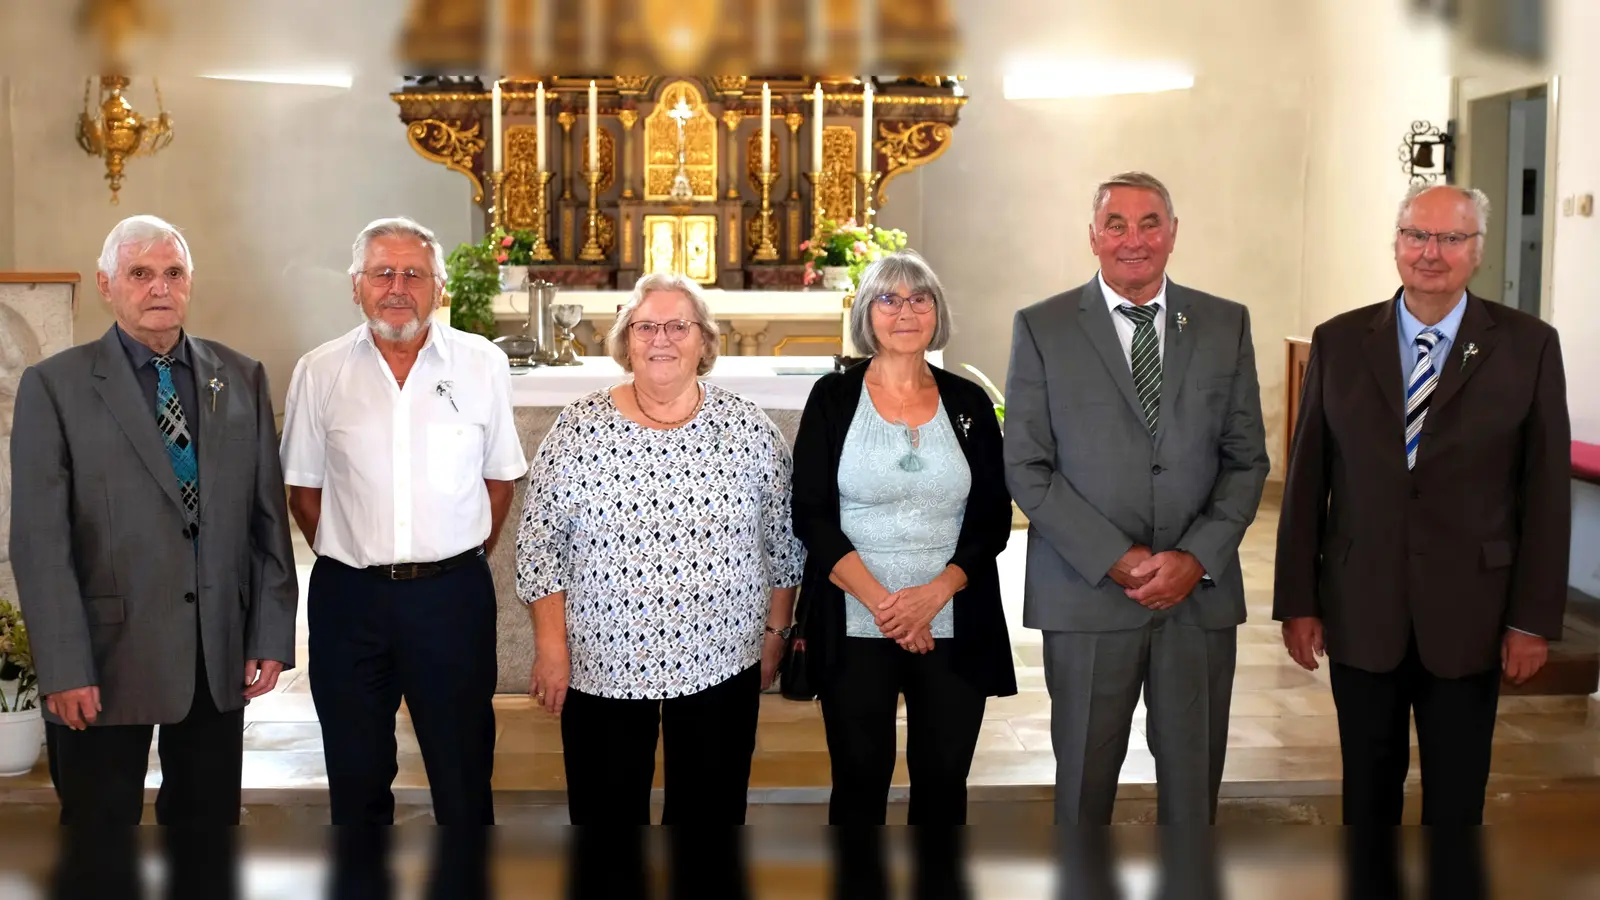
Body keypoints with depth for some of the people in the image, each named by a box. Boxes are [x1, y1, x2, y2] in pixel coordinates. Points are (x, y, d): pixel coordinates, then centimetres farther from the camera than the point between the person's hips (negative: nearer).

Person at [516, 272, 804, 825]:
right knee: (606, 815, 10)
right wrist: (550, 645, -5)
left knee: (711, 814, 10)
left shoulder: (748, 428, -1)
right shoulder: (579, 427, -3)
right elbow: (539, 540, -1)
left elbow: (783, 541, 7)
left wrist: (775, 632, 7)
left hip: (721, 664, 1)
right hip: (601, 666, 0)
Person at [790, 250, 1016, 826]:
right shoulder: (833, 399, 2)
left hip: (954, 630, 2)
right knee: (860, 781, 6)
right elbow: (810, 515, -3)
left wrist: (933, 594, -11)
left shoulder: (969, 403, 7)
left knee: (943, 780, 7)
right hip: (853, 631, -1)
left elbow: (993, 517, 4)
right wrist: (879, 601, -13)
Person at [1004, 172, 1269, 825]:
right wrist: (1115, 559, -11)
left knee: (1194, 782, 8)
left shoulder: (1226, 325, 8)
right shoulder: (1041, 328, 1)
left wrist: (1198, 558, -8)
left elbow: (1246, 459, 7)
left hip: (1202, 590, 2)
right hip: (1086, 594, -2)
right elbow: (1026, 468, -3)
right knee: (1085, 778, 8)